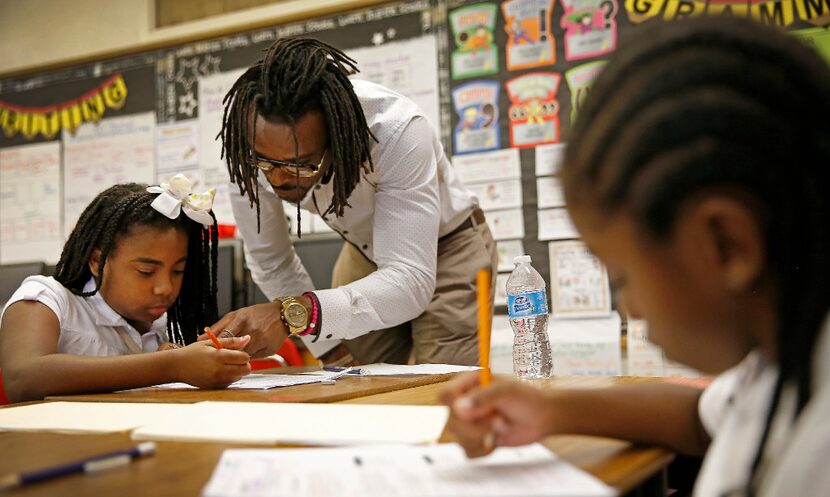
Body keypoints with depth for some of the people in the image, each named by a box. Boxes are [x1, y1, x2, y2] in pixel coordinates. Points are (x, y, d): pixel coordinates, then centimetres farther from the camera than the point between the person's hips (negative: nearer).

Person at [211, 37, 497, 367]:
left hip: (446, 247, -3)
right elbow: (270, 261, -9)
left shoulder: (397, 133, -38)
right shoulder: (251, 149, -25)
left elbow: (411, 280, -43)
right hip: (366, 252, 4)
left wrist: (295, 314, -56)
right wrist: (330, 348, -8)